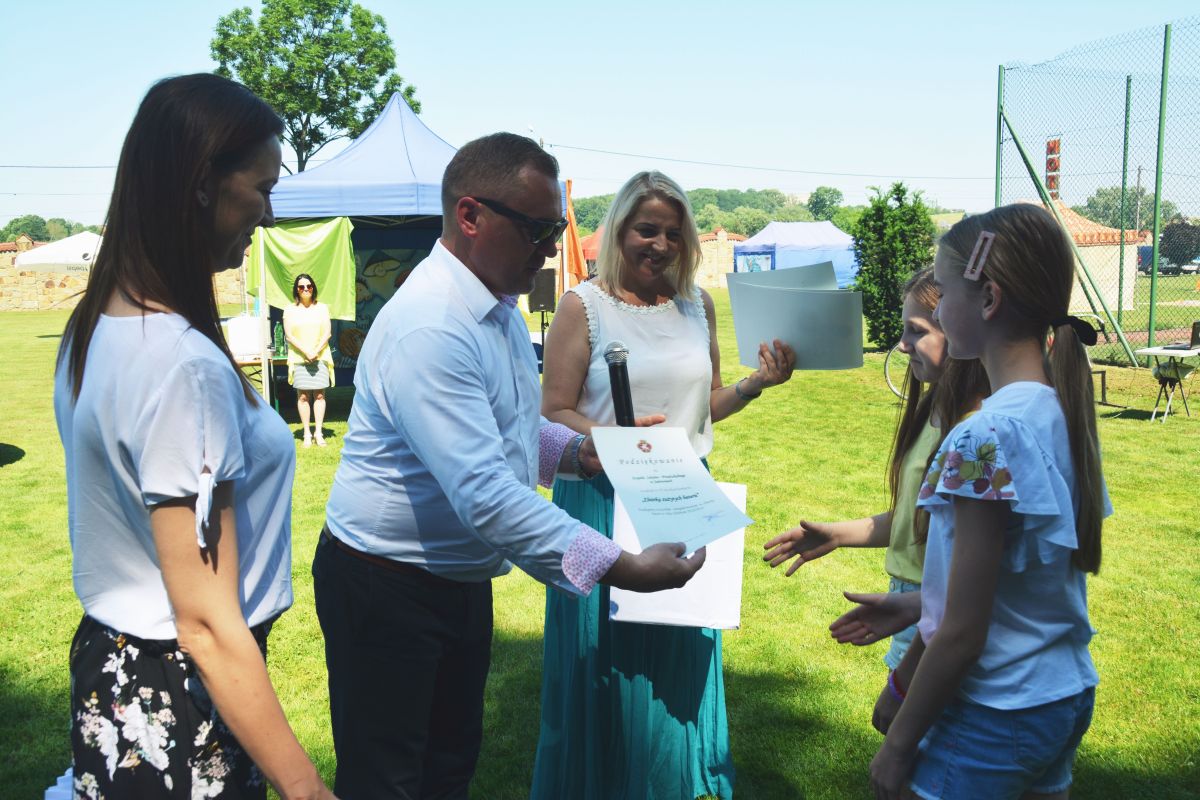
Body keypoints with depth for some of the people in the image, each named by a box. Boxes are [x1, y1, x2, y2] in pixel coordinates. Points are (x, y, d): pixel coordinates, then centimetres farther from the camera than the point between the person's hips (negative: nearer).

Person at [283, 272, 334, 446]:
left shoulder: (322, 308, 10)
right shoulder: (290, 310, 7)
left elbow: (327, 332, 4)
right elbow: (289, 335, -1)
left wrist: (316, 351, -10)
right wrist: (306, 351, -12)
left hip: (320, 357, 1)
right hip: (299, 358, -1)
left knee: (319, 394, -2)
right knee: (303, 395, -3)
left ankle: (318, 432, 2)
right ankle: (307, 434, 0)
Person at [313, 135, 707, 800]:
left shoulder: (500, 309, 5)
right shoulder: (430, 327, -28)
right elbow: (483, 492, -35)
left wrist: (577, 450, 3)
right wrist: (622, 569, -36)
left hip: (461, 581, 9)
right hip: (386, 590, -9)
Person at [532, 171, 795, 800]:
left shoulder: (697, 305, 8)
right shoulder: (584, 305, -7)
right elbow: (554, 413, -9)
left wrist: (755, 384, -3)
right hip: (604, 499, -4)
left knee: (682, 647, 14)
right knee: (605, 653, 5)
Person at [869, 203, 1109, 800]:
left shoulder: (986, 436, -25)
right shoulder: (1066, 413, 1)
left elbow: (963, 634, -22)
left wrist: (899, 742, -10)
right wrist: (905, 677, 16)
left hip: (991, 718, -8)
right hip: (1069, 698, 8)